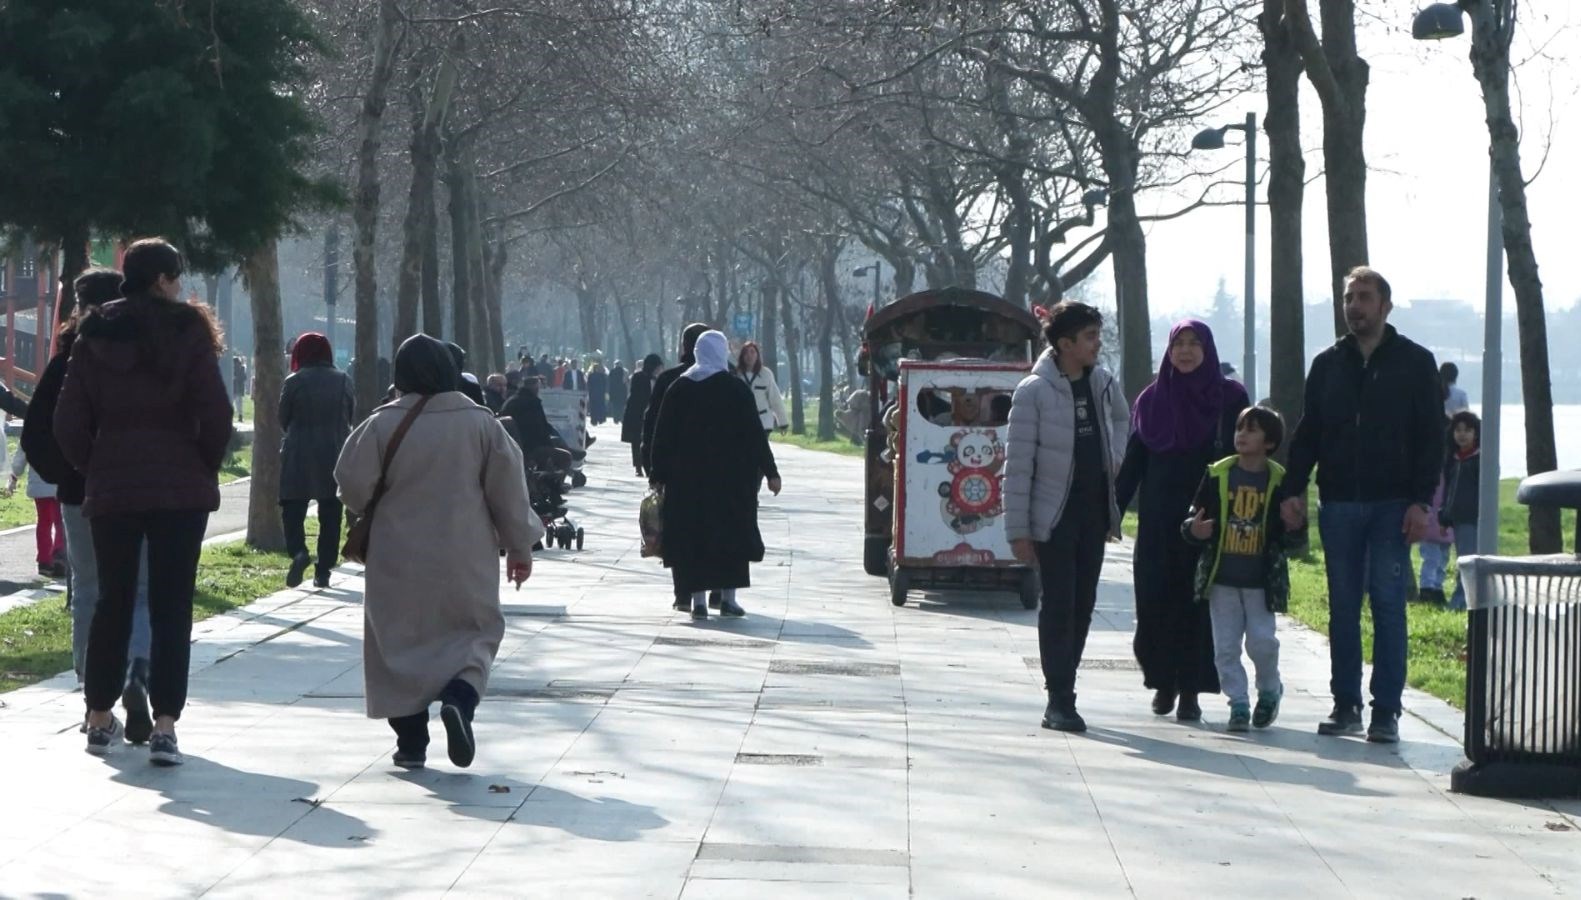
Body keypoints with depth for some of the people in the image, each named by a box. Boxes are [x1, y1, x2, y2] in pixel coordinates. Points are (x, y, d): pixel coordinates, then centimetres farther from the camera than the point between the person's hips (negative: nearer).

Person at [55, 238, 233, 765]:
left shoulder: (95, 336, 5)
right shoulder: (187, 331, -5)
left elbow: (69, 422, 2)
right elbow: (216, 413, -11)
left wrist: (91, 469, 15)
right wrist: (206, 466, 5)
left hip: (111, 488, 3)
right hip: (180, 487, -3)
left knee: (112, 601, 15)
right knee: (171, 607, -2)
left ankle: (100, 718, 20)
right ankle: (164, 726, -10)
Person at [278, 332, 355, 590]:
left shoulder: (294, 382, -6)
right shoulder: (343, 381, 1)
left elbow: (283, 419, 2)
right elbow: (351, 417, 8)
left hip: (299, 455, -2)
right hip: (335, 456, 2)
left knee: (292, 509, 4)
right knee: (330, 514, 9)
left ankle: (298, 551, -21)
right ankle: (323, 571, 8)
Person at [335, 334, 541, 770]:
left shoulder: (384, 424, -9)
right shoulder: (481, 423, -5)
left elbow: (352, 485, -6)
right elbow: (509, 488, -1)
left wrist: (372, 512, 17)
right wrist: (519, 546, 9)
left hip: (398, 559, 0)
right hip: (465, 559, 0)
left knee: (402, 642, 10)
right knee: (476, 633, 13)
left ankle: (411, 741, 8)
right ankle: (460, 698, -16)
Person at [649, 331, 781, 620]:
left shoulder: (678, 389, 3)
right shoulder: (736, 389, -4)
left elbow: (662, 436, 5)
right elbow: (755, 434, -5)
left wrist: (659, 474, 12)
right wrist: (770, 471, 0)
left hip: (686, 477, 2)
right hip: (731, 476, -2)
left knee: (692, 534, 4)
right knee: (731, 532, 6)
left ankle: (698, 600, 0)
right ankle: (728, 597, 2)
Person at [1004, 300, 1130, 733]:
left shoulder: (1103, 384, 5)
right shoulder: (1034, 392, -12)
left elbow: (1123, 421, 28)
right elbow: (1018, 463, -11)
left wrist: (1116, 458, 9)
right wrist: (1018, 529, -13)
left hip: (1094, 513, 6)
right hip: (1054, 516, -6)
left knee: (1083, 604, 7)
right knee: (1059, 606, -6)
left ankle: (1063, 691, 15)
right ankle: (1059, 701, -3)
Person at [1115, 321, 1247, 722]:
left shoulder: (1229, 398, 2)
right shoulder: (1152, 399, 8)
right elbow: (1132, 463, 9)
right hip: (1158, 520, 2)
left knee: (1198, 603, -2)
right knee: (1156, 600, -1)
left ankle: (1191, 689, 4)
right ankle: (1163, 681, 16)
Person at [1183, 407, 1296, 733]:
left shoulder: (1280, 481, -2)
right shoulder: (1217, 475, 2)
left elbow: (1290, 538, 2)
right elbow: (1194, 519, 5)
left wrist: (1292, 529, -21)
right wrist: (1193, 530, -17)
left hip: (1262, 580, -2)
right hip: (1222, 577, 2)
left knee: (1262, 641, -4)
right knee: (1226, 647, 2)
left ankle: (1269, 691, 22)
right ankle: (1238, 704, 13)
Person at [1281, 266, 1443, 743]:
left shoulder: (1415, 363, 1)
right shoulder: (1328, 364, 11)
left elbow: (1431, 437, -2)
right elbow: (1307, 434, 13)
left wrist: (1421, 501, -11)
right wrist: (1294, 489, 1)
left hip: (1392, 506, -3)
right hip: (1338, 505, 4)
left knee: (1388, 604, -5)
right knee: (1342, 608, 6)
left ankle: (1386, 711, -2)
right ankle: (1346, 705, 12)